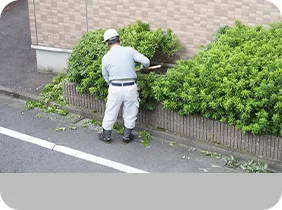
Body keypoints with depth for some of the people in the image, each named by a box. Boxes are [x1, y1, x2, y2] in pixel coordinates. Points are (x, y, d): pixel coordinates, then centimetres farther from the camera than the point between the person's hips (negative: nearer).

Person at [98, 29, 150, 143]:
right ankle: (126, 136, 28)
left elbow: (106, 77, 9)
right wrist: (144, 66, 14)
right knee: (130, 114, 16)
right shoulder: (129, 51, -5)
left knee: (110, 113, 16)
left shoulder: (106, 57, 0)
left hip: (115, 88, 1)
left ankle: (106, 136, 29)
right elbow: (146, 61, -9)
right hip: (130, 87, 0)